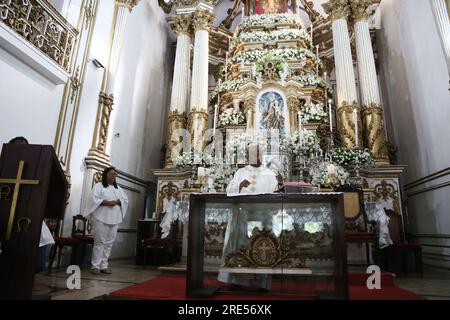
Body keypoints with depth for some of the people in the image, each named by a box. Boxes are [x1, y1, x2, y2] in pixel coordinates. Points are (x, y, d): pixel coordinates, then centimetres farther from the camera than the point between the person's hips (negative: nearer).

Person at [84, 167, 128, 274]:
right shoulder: (98, 186, 3)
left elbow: (125, 200, 12)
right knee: (99, 242, -4)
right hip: (101, 218, -5)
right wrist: (107, 202, -19)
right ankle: (95, 266, 3)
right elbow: (93, 199, -10)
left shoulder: (118, 188, 18)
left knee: (109, 243, 5)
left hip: (114, 219, 5)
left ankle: (104, 266, 11)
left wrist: (117, 202, -8)